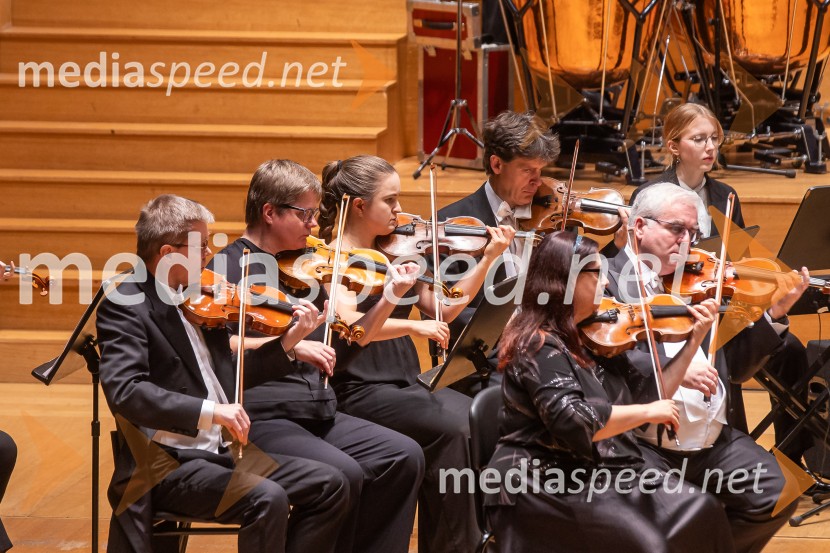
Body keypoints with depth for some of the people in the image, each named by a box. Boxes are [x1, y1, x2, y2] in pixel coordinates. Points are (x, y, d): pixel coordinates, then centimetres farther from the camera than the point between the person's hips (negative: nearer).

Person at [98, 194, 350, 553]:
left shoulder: (198, 300, 13)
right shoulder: (124, 305, -12)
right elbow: (124, 391, -25)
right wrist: (209, 411, -33)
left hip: (219, 452, 8)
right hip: (167, 465, -8)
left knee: (329, 485, 0)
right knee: (266, 499, -29)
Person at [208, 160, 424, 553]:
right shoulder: (228, 266, -4)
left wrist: (389, 300, 7)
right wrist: (288, 343, -26)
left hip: (318, 416, 7)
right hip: (262, 417, -7)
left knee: (404, 456, -10)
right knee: (342, 473, -29)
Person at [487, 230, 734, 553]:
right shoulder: (538, 345, -14)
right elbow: (571, 421, -27)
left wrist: (695, 339, 14)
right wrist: (647, 412, -19)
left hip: (599, 477, 8)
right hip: (547, 492, -8)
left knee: (701, 513, -11)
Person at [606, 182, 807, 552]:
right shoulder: (606, 283, -1)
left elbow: (735, 368, 16)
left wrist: (773, 313, 5)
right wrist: (671, 369, -27)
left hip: (715, 442, 6)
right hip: (643, 446, -6)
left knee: (776, 495, -13)